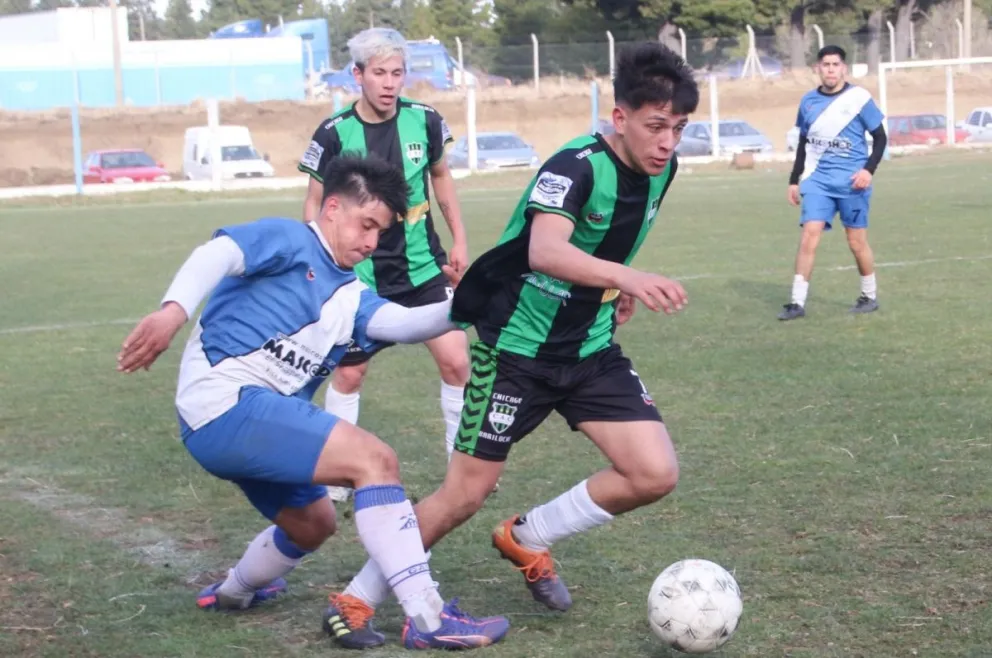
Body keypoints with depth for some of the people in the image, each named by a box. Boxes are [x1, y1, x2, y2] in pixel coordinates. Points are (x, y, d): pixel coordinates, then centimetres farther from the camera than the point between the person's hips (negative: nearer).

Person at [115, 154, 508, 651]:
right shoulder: (289, 240, -1)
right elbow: (216, 255, -20)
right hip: (227, 403, -10)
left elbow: (406, 323, 1)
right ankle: (427, 618, -23)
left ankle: (233, 591, 57)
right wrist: (174, 310, -39)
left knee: (314, 523, 31)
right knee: (374, 459, -20)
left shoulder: (350, 298, 20)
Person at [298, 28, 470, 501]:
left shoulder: (424, 121, -7)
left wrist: (459, 240, 11)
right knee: (349, 372, 5)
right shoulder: (334, 134, -14)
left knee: (456, 360, -4)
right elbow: (315, 204, -3)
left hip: (423, 266, 2)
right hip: (361, 274, -2)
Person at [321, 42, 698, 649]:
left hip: (592, 350, 7)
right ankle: (358, 600, 16)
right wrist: (627, 276, -59)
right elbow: (546, 250, -45)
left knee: (656, 475, -8)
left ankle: (528, 539, 15)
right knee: (465, 495, -3)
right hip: (518, 347, -6)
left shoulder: (661, 169, -2)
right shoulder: (576, 166, -25)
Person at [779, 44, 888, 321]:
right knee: (809, 235, -9)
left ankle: (870, 296, 24)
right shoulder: (808, 101, 7)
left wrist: (869, 169, -14)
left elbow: (880, 137, 0)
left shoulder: (859, 98, -5)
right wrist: (794, 180, 15)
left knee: (857, 241, 5)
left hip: (851, 181, -3)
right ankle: (798, 302, -8)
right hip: (818, 179, 3)